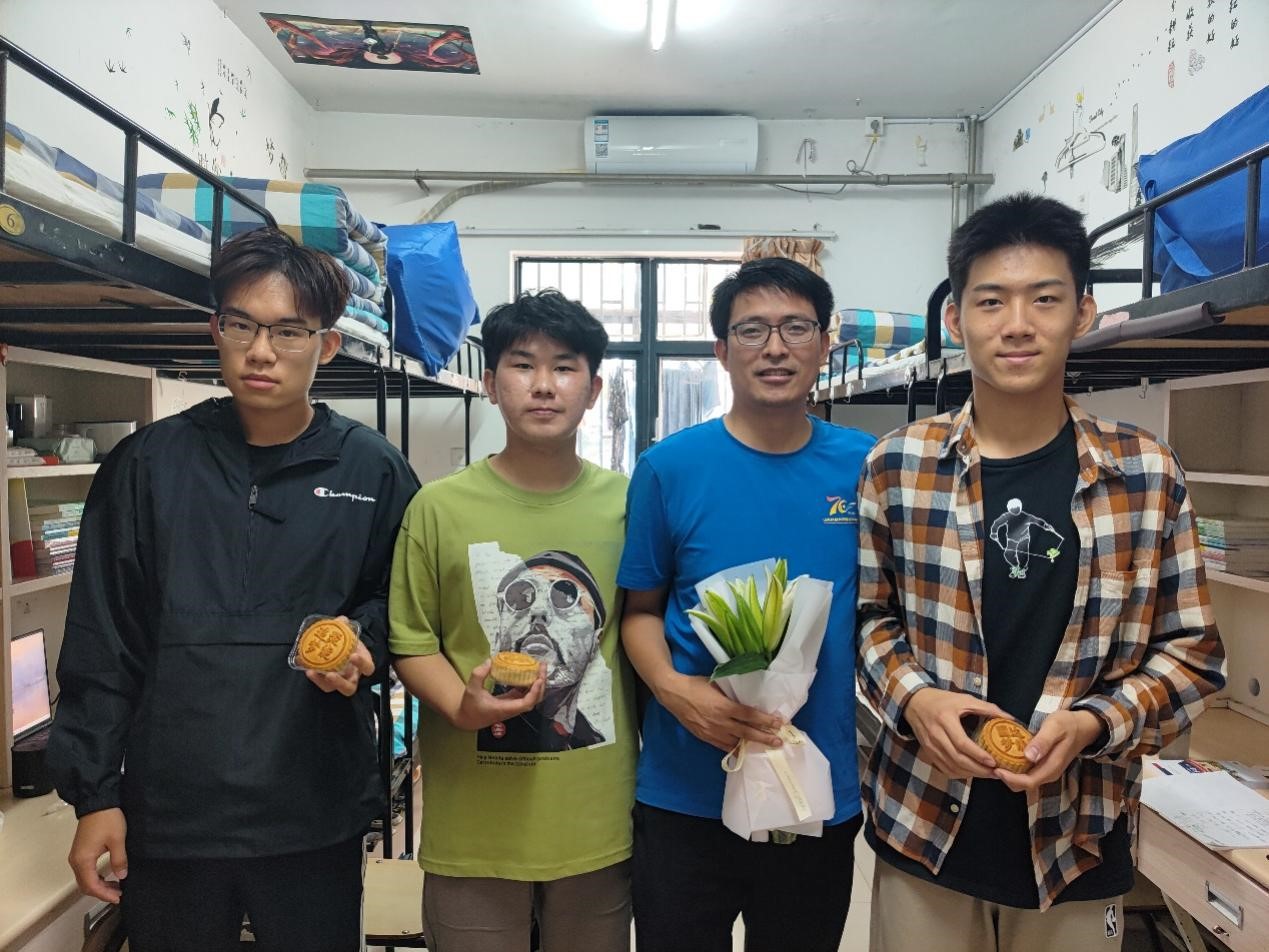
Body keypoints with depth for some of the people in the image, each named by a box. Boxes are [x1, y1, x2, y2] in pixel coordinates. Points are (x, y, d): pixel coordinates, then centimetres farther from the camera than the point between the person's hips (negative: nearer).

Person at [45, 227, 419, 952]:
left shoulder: (373, 469, -2)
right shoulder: (148, 464, 0)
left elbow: (397, 604, 9)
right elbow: (101, 644, 2)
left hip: (316, 819, 0)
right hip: (165, 816, 1)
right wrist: (94, 795, 1)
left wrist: (364, 647, -12)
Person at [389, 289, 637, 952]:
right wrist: (462, 706, -18)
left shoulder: (627, 503, -2)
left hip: (600, 818, 2)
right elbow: (412, 642, -1)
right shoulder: (440, 506, -6)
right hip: (472, 822, -1)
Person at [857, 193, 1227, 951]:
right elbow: (869, 615, 2)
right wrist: (912, 697, -15)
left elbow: (1192, 651, 0)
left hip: (1078, 842, 1)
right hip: (923, 828, 0)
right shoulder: (897, 465, -6)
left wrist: (1095, 723, -16)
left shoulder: (1150, 474, -6)